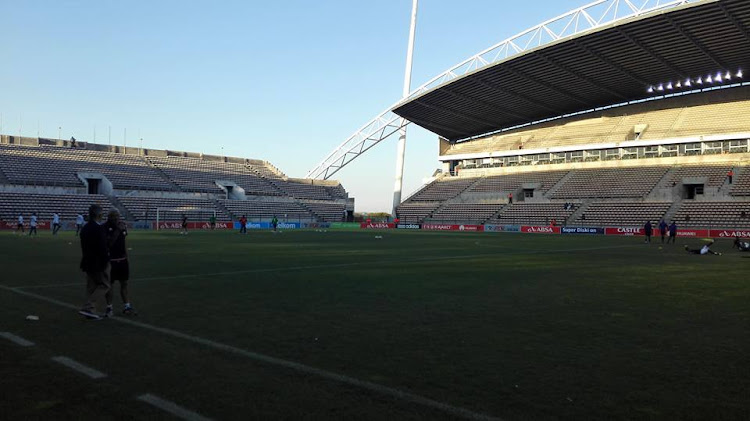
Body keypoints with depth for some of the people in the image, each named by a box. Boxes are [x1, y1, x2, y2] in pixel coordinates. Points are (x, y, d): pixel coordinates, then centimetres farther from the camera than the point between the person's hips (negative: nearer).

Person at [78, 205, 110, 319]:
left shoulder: (84, 228, 8)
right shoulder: (99, 229, -19)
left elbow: (83, 246, 13)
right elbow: (102, 248, -21)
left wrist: (85, 259, 19)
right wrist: (106, 261, -11)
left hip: (88, 262, 9)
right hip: (98, 263, -8)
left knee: (91, 287, 14)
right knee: (104, 285, 2)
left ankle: (91, 311, 19)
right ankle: (88, 308, -6)